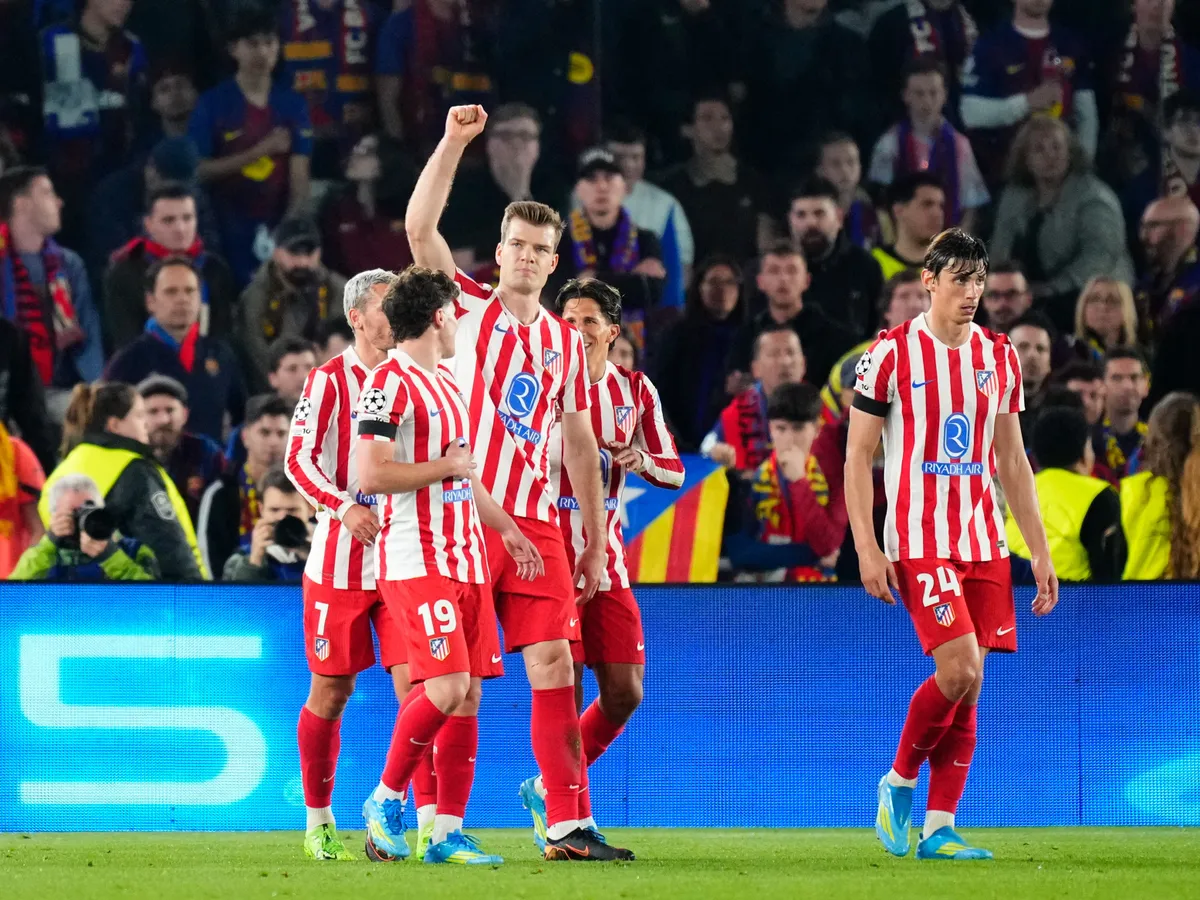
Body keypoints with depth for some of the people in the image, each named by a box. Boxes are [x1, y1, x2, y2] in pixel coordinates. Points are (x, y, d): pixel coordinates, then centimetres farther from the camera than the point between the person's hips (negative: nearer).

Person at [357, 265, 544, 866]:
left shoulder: (449, 384, 20)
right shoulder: (391, 382, -10)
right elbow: (370, 476, -18)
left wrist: (507, 528, 25)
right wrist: (445, 466, -10)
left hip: (467, 559, 9)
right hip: (415, 561, -9)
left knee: (469, 694, 3)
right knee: (446, 686, -18)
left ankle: (447, 833, 6)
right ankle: (385, 801, 0)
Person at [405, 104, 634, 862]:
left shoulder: (566, 341, 14)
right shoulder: (469, 308, 4)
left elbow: (580, 443, 17)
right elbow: (420, 229, -9)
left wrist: (596, 539, 13)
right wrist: (454, 144, -16)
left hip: (535, 524, 3)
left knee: (555, 668, -3)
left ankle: (570, 825, -2)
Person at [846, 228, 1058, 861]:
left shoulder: (999, 356, 11)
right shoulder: (892, 354, -4)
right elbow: (857, 457, -2)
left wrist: (1040, 552, 12)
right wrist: (866, 548, -11)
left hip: (984, 544, 5)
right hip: (918, 541, -5)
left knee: (968, 689, 1)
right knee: (959, 672, -18)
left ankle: (938, 830, 5)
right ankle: (897, 783, 5)